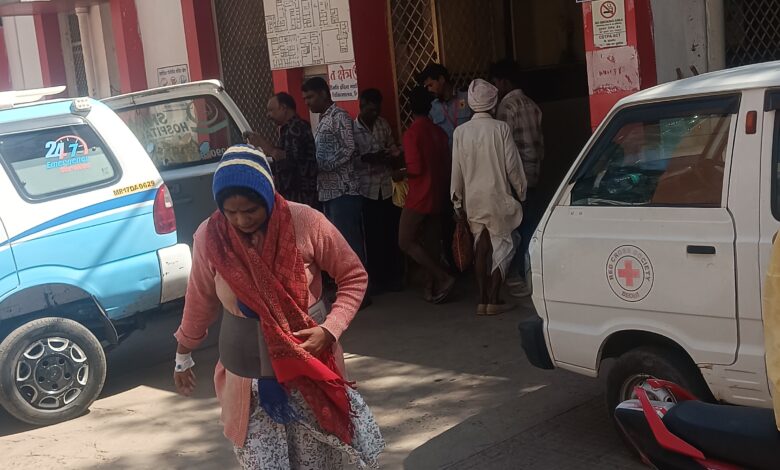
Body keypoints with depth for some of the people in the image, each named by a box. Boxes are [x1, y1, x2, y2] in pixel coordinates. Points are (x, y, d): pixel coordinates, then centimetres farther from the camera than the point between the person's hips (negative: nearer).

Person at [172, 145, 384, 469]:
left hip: (310, 368, 0)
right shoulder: (209, 236, -8)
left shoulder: (305, 222, -14)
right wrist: (183, 355, 18)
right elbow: (201, 300, 8)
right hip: (247, 375, 1)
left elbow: (354, 277, -4)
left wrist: (330, 329, -17)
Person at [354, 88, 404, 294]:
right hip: (366, 189, -4)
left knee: (391, 234, 7)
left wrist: (393, 154, -9)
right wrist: (366, 158, -23)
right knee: (373, 236, 4)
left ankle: (393, 277, 19)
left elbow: (392, 147, 13)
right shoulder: (351, 128, -6)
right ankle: (376, 279, 16)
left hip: (387, 187, 4)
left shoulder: (383, 124, 7)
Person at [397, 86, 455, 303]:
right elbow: (447, 165, 10)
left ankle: (443, 278, -9)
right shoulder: (439, 132, 6)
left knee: (406, 241, -1)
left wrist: (401, 174, 0)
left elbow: (415, 168, -18)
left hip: (419, 196, -7)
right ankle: (432, 286, 12)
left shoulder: (411, 133, -13)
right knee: (431, 242, 12)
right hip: (438, 196, 7)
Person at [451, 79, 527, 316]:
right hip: (497, 197, -3)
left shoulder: (461, 132, -1)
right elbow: (512, 166, -6)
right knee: (501, 246, 5)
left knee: (481, 247, 10)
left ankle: (483, 300, 10)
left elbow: (457, 170, 2)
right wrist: (521, 191, 7)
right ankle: (494, 300, 2)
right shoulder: (501, 128, -9)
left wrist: (458, 199, 11)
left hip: (473, 199, 3)